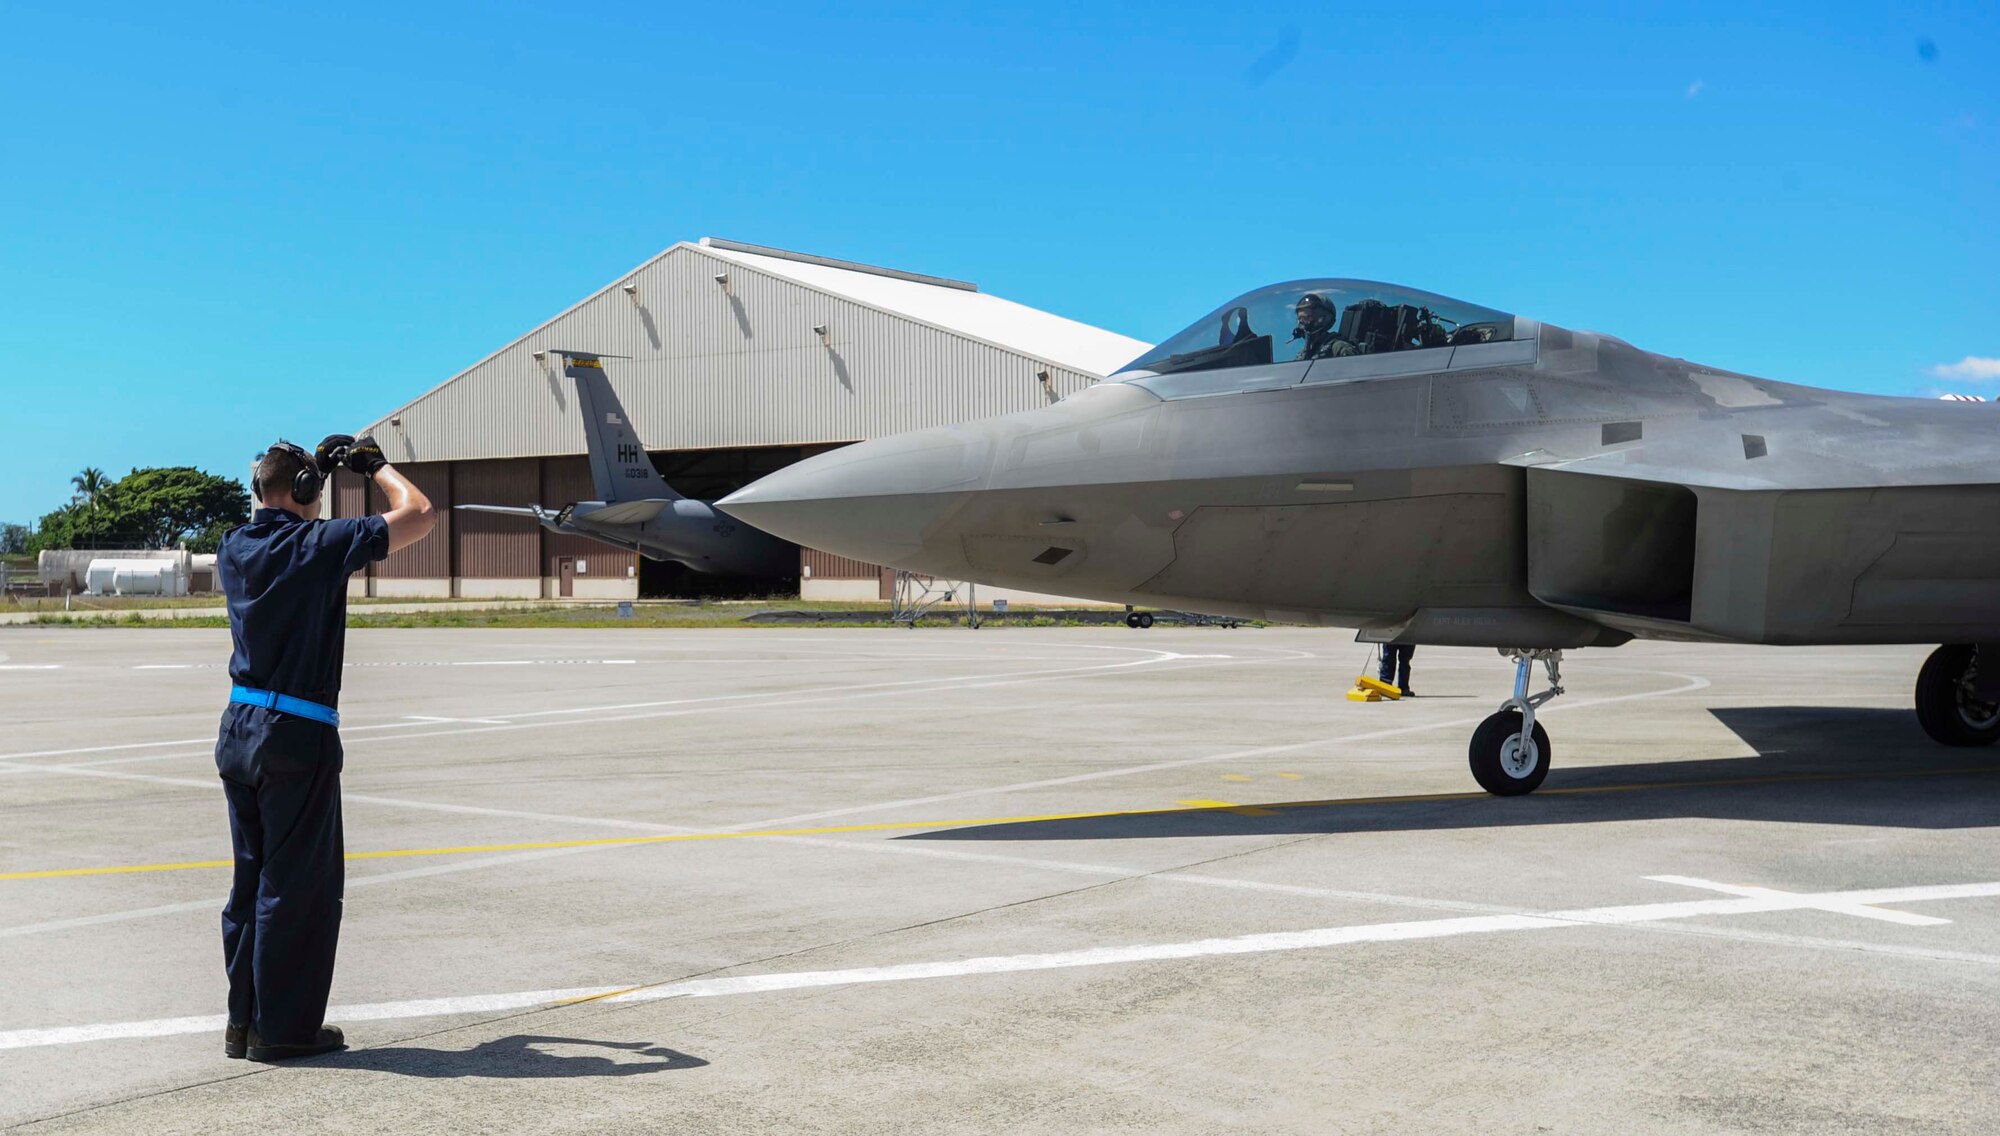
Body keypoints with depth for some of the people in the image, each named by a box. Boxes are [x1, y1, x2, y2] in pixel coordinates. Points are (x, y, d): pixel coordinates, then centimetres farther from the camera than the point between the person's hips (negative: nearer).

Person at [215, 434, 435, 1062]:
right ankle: (283, 1028, 7)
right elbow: (419, 514, -9)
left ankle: (242, 1021, 21)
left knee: (251, 879, 15)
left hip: (239, 728, 7)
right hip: (298, 734, -7)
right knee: (298, 885, 2)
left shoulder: (235, 548, 8)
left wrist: (316, 466, 28)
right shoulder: (319, 546, -12)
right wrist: (375, 464, 7)